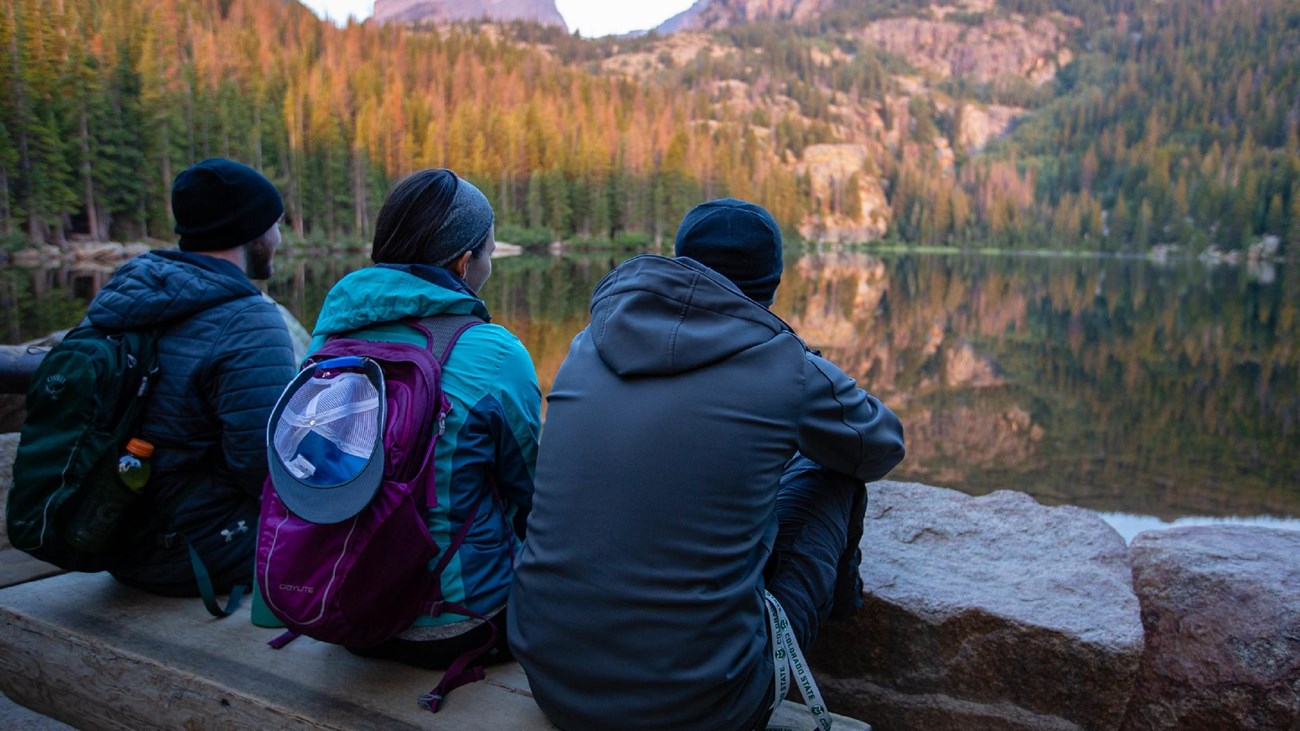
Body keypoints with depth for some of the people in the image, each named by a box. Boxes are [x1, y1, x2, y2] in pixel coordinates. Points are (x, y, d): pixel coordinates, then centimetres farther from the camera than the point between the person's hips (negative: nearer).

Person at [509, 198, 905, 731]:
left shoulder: (588, 347, 3)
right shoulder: (786, 368, -10)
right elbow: (882, 448, 12)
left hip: (551, 681, 5)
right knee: (831, 474, 12)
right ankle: (837, 596, 46)